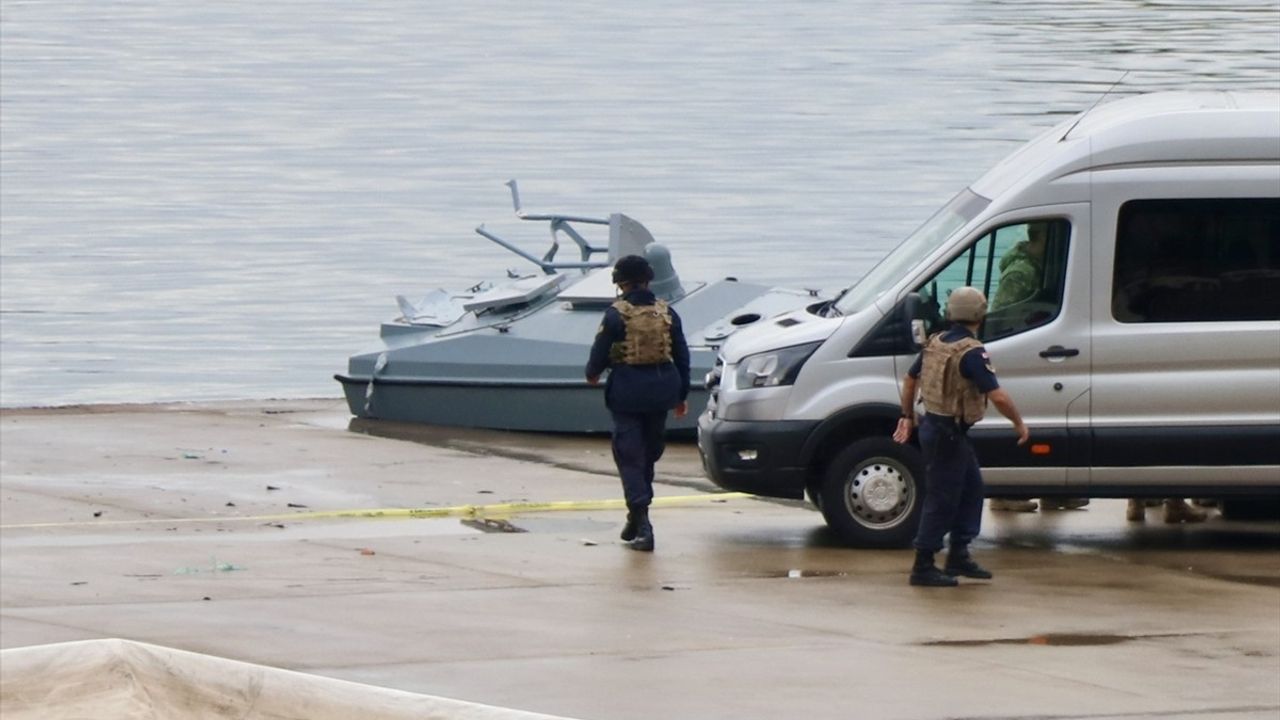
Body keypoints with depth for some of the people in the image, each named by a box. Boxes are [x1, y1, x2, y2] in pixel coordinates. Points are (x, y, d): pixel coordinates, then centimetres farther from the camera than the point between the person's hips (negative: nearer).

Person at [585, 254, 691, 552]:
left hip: (628, 390, -5)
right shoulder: (666, 313, 4)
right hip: (660, 389, 5)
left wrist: (592, 373, 16)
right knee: (649, 453, 18)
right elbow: (682, 356, 8)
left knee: (629, 456, -2)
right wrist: (681, 394, 18)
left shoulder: (617, 314, -11)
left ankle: (640, 522, -13)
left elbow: (600, 352, -7)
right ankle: (638, 516, 27)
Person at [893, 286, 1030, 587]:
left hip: (934, 425, 9)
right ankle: (923, 567, 1)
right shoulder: (971, 353, -20)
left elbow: (910, 379, 19)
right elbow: (998, 396, -25)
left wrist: (907, 416, 30)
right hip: (948, 433, -9)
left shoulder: (936, 344, 7)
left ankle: (959, 556, 22)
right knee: (942, 500, -3)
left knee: (971, 487, 18)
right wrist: (1019, 423, -11)